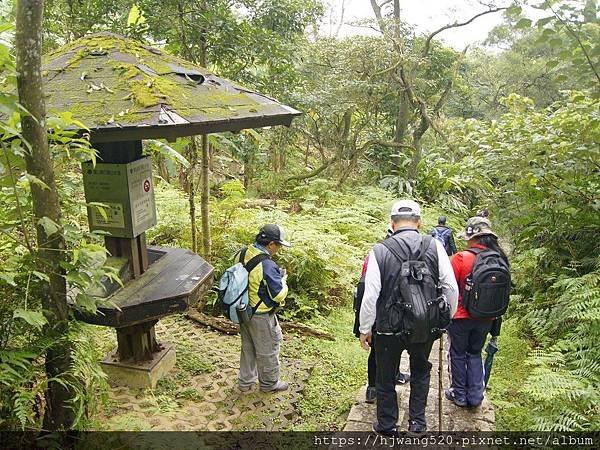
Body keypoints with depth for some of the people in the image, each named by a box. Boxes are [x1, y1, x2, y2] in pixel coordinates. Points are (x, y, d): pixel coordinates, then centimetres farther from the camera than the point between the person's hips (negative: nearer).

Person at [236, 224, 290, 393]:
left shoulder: (242, 255, -6)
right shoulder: (267, 265, -29)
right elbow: (278, 295, -23)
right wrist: (283, 280, -4)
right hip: (261, 316, -7)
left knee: (248, 347, 24)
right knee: (268, 349, 14)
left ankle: (245, 381, 39)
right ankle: (269, 383, 33)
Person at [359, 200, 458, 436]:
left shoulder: (379, 251, -15)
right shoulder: (435, 246, -8)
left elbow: (370, 295, -14)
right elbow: (451, 288, -5)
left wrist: (365, 328, -1)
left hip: (388, 329, -2)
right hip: (425, 328, 3)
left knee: (386, 377, 18)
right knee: (421, 371, 27)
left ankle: (387, 425, 34)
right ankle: (417, 421, 35)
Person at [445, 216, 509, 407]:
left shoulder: (461, 258, -20)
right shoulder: (499, 260, -6)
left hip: (461, 316, -4)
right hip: (486, 318, 5)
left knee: (458, 354, 14)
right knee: (475, 354, 22)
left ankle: (459, 395, 25)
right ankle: (475, 396, 25)